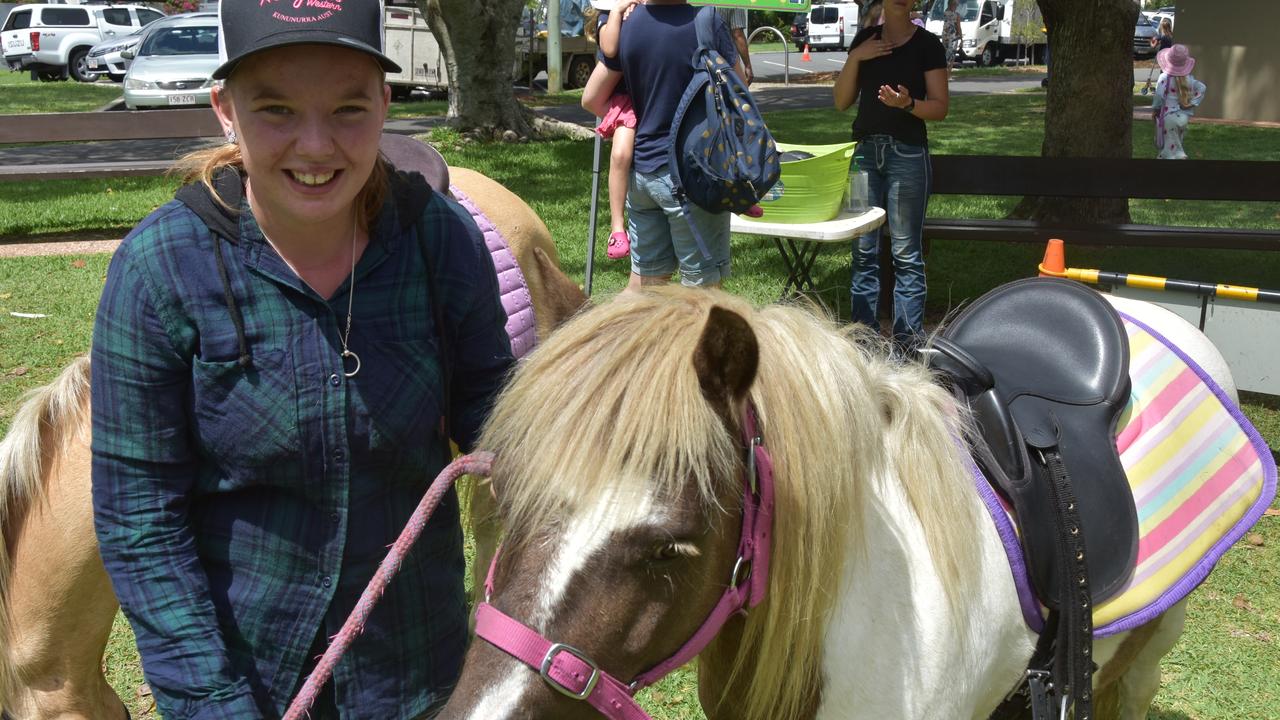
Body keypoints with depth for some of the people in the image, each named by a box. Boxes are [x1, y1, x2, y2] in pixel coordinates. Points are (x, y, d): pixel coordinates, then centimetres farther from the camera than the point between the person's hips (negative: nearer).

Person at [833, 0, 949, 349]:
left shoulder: (927, 44, -1)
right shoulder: (865, 39, 10)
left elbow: (940, 107, -3)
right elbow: (842, 101, 8)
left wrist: (908, 103, -22)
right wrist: (855, 58, -6)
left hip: (908, 153, -4)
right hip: (865, 150, 4)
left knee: (906, 252, -2)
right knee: (863, 249, 5)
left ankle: (908, 340, 1)